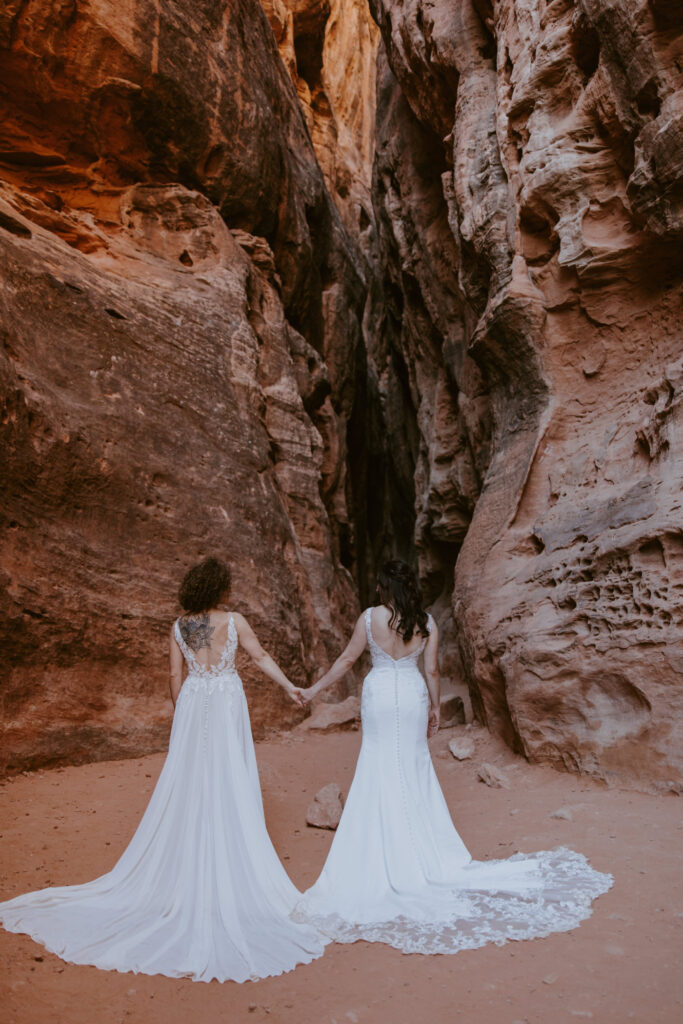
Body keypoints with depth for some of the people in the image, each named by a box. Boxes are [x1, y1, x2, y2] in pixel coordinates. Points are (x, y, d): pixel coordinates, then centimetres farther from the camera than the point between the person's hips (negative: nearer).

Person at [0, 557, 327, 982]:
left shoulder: (179, 627, 2)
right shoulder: (234, 621, -8)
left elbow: (176, 677, 6)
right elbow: (262, 657, -2)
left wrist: (183, 715, 17)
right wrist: (290, 687, 8)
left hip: (192, 707, 4)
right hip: (227, 707, -4)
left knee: (188, 787, 13)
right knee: (230, 791, 4)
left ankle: (184, 875, 23)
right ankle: (231, 872, 13)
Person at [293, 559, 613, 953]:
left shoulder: (370, 618, -11)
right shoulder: (427, 622, -5)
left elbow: (347, 660, -4)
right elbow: (432, 671, -1)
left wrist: (314, 690, 8)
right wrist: (435, 707, 13)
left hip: (380, 698, -2)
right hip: (413, 698, 3)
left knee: (380, 771, 8)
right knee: (415, 769, 15)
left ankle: (384, 860, 17)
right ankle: (426, 855, 27)